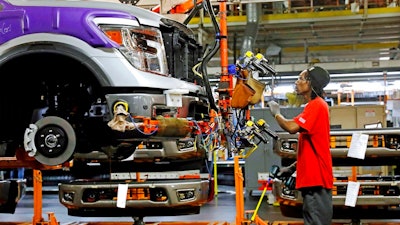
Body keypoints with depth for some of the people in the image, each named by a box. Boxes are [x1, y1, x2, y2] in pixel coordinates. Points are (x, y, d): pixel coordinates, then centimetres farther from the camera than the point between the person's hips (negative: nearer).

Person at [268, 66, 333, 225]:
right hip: (312, 175, 10)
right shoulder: (315, 105, 19)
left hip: (316, 176, -10)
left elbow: (292, 127, -27)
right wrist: (294, 166, 19)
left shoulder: (316, 105, -14)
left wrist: (276, 113, -8)